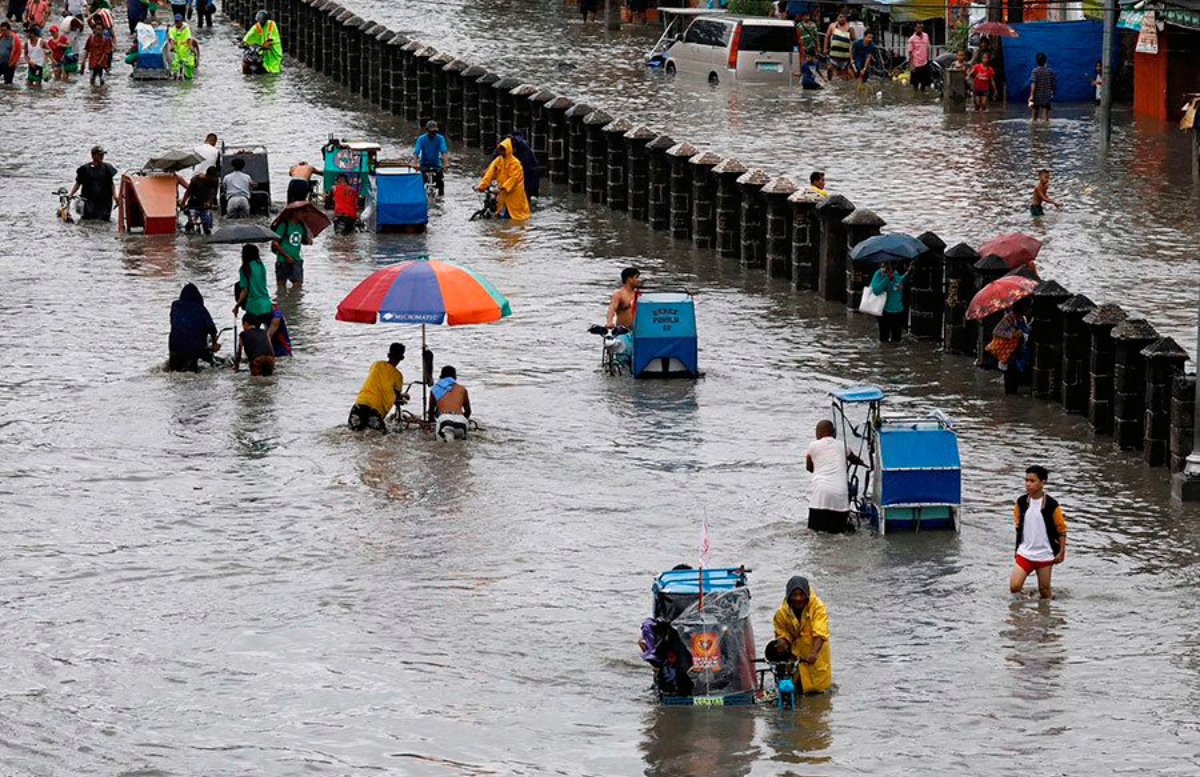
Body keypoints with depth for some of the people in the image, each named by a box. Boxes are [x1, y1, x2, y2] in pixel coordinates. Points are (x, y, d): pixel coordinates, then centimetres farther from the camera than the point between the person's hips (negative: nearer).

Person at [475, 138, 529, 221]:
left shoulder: (514, 162, -14)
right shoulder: (497, 161, 3)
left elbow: (513, 177, -23)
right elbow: (489, 174, -2)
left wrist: (504, 187, -36)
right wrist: (481, 185, -12)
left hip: (513, 192, -5)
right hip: (503, 193, 6)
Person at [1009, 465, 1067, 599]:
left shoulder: (1051, 505, -12)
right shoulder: (1021, 502, -2)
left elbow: (1061, 529, -3)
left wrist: (1062, 552, -2)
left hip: (1044, 555, -2)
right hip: (1024, 552, 2)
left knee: (1044, 591, 6)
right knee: (1014, 587, -11)